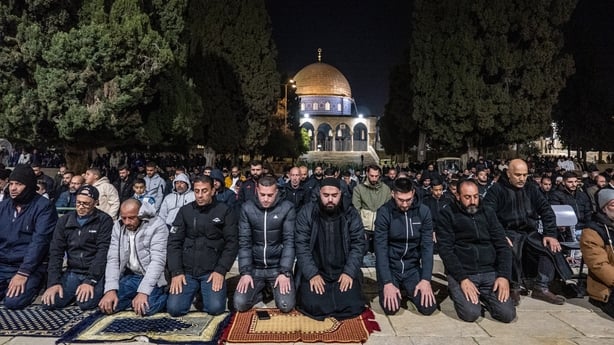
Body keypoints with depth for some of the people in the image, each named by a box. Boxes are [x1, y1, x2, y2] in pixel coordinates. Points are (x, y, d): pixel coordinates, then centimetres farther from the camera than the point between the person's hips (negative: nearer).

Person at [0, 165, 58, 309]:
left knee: (13, 301, -24)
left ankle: (31, 286, 6)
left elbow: (39, 242, -16)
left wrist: (23, 273, -21)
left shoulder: (43, 207, -9)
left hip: (29, 266, -5)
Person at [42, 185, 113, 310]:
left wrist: (90, 281, -21)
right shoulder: (64, 220, 7)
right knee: (50, 302, -17)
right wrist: (54, 282, -8)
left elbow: (103, 252, -13)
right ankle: (76, 291, 11)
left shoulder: (104, 220, -6)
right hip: (72, 272, 4)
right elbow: (56, 252, 3)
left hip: (96, 273, -4)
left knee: (86, 303, -27)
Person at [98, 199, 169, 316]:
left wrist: (143, 291, -28)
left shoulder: (157, 225, -16)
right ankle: (135, 297, 11)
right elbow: (112, 259, -1)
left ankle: (164, 295, 4)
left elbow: (157, 261, -20)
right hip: (129, 276, 5)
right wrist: (111, 289, -15)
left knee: (146, 308, -27)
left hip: (152, 277, -5)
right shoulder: (118, 226, 1)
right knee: (106, 306, -14)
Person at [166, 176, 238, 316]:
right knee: (174, 309, -12)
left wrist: (221, 270, -14)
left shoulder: (225, 211, -2)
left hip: (213, 271, -2)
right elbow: (174, 242, 3)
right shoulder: (185, 211, 4)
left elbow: (231, 243, -4)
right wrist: (176, 272, -7)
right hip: (187, 270, 2)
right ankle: (195, 290, 19)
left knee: (215, 308, -20)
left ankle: (205, 290, 15)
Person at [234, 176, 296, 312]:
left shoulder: (287, 208, -9)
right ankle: (263, 290, 16)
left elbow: (289, 241, -10)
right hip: (255, 267, 2)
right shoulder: (247, 208, -4)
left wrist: (285, 272, -17)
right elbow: (244, 242, -3)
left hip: (279, 267, -1)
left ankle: (272, 289, 16)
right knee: (240, 304, -15)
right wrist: (245, 272, -11)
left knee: (286, 305, -18)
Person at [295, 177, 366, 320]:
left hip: (344, 272, 2)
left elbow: (358, 244, -1)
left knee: (353, 306, -16)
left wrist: (349, 272, -12)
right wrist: (312, 274, -17)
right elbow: (301, 245, -8)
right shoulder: (307, 213, -5)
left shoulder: (351, 214, 0)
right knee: (313, 306, -21)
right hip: (314, 271, -1)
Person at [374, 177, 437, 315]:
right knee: (391, 308, -18)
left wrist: (426, 279, -15)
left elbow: (427, 246, -7)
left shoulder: (423, 211, -8)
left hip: (413, 267, 2)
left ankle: (410, 290, 22)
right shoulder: (384, 212, -15)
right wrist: (387, 282, -23)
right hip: (390, 266, -2)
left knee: (428, 307, -11)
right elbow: (380, 248, -16)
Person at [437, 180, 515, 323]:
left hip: (490, 273, 4)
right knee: (471, 313, -23)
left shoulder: (488, 213, 10)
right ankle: (458, 292, 10)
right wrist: (462, 279, -19)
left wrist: (504, 276, -8)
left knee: (508, 314, -14)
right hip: (460, 273, -3)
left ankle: (482, 295, 16)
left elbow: (502, 246, 6)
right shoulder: (448, 214, -2)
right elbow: (445, 250, -9)